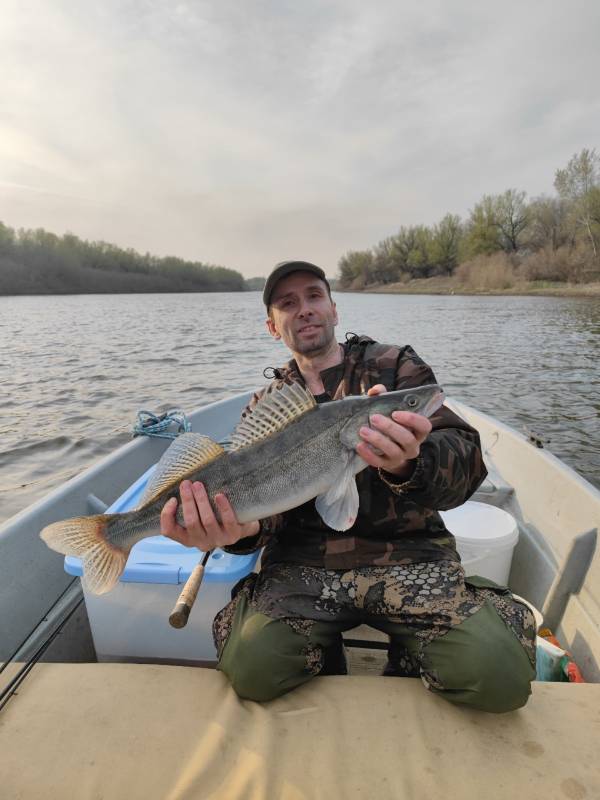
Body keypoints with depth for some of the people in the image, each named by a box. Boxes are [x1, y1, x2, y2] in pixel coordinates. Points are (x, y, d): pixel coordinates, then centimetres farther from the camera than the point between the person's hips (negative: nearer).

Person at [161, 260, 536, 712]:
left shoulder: (395, 365, 3)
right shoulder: (265, 406, 11)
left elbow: (466, 461, -9)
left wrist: (409, 465, -34)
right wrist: (241, 529, -23)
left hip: (409, 554, -1)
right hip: (303, 561, 2)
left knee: (499, 675, -22)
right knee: (252, 667, -23)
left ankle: (408, 662, 13)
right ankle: (327, 668, 12)